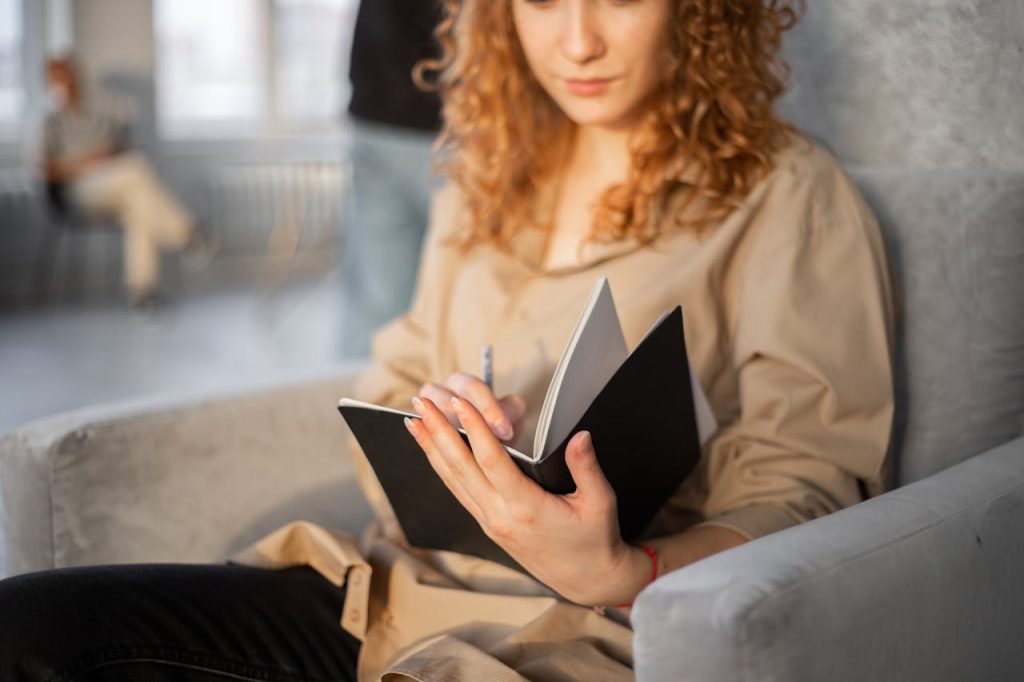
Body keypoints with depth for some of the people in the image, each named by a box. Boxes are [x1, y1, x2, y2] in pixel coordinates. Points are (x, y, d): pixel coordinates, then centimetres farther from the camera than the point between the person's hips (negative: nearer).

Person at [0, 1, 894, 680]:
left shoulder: (792, 201, -2)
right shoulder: (484, 190, 18)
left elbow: (802, 496, -7)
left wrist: (617, 573, -26)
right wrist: (424, 443, -5)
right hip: (393, 589, 6)